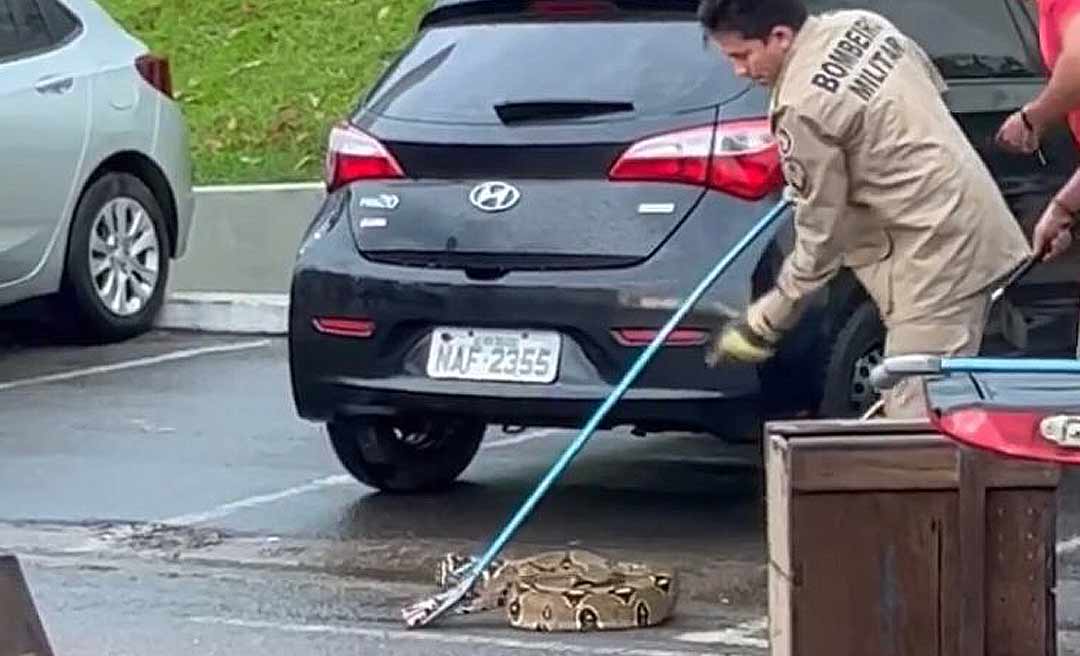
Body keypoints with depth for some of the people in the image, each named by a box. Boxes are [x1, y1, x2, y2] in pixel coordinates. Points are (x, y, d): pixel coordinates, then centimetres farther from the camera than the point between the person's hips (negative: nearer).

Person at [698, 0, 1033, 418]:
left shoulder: (800, 109, -18)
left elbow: (820, 229, -12)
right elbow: (933, 84, 21)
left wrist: (765, 323, 0)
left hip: (934, 254, -10)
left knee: (916, 416, -11)